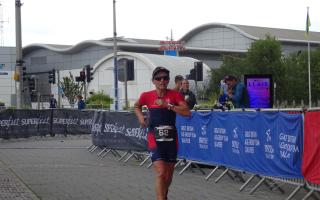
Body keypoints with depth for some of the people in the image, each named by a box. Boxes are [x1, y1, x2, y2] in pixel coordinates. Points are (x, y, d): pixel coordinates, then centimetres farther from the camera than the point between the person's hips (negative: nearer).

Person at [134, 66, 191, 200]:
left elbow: (187, 112, -17)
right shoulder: (147, 96, -3)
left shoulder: (174, 95, -4)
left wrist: (167, 105, -22)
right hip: (155, 140, -2)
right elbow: (136, 106, 18)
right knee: (161, 173, -16)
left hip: (171, 139, 2)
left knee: (169, 174, 15)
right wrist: (140, 117, -1)